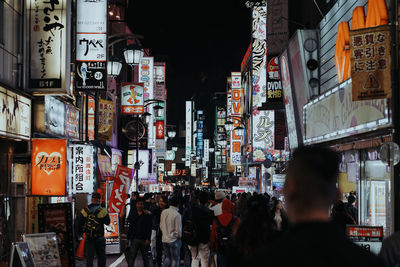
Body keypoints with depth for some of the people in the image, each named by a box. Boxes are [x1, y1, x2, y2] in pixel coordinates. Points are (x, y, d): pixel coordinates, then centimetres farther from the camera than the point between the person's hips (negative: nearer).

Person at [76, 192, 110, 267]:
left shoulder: (85, 211, -2)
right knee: (101, 258, 11)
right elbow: (107, 222, 3)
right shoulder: (103, 210, -9)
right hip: (100, 238, -1)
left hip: (88, 238, 2)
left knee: (89, 258, 6)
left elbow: (78, 223, 0)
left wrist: (80, 232, 15)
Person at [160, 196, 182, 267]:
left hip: (164, 239, 5)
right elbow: (178, 230, -16)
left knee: (167, 258, 20)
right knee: (175, 259, 8)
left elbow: (161, 226, 9)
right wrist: (179, 236, 4)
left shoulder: (163, 212, -1)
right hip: (174, 240, -5)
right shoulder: (177, 215, -19)